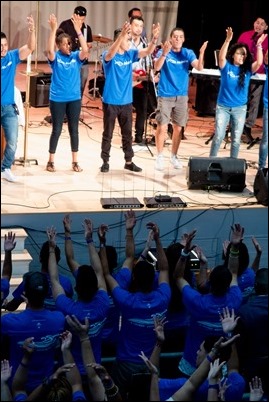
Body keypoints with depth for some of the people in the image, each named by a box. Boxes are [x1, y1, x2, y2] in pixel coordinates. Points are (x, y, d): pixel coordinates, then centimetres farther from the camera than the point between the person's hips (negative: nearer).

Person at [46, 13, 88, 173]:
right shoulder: (55, 57, -4)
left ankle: (75, 162, 17)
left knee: (74, 130, 8)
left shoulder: (76, 56, 0)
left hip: (74, 99, 2)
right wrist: (53, 30, -33)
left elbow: (85, 50, -19)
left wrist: (78, 30, -27)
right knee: (56, 130, 4)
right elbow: (50, 50, -26)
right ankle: (51, 161, 16)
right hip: (57, 99, -2)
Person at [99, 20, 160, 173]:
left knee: (127, 134, 12)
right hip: (111, 102, -5)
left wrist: (155, 38, -26)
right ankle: (106, 161, 15)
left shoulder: (130, 54, 4)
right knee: (108, 134, 5)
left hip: (126, 102, 5)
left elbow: (148, 51, -6)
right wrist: (122, 35, -47)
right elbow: (111, 53, -35)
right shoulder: (109, 56, -11)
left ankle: (129, 161, 22)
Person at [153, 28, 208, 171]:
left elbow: (199, 67, -13)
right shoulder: (163, 52, -6)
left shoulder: (188, 53, 1)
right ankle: (159, 157, 10)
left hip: (181, 96, 3)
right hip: (165, 95, -3)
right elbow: (157, 67, -24)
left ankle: (174, 156, 24)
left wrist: (201, 53, -30)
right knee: (162, 127, -4)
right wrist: (165, 53, -40)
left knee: (178, 128, 9)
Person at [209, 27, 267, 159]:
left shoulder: (248, 69, 0)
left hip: (240, 109, 2)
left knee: (236, 139, 6)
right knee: (218, 136, -2)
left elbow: (259, 62, -16)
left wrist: (259, 46, -25)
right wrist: (227, 40, -36)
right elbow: (221, 57, -24)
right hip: (223, 107, -2)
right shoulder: (226, 66, -5)